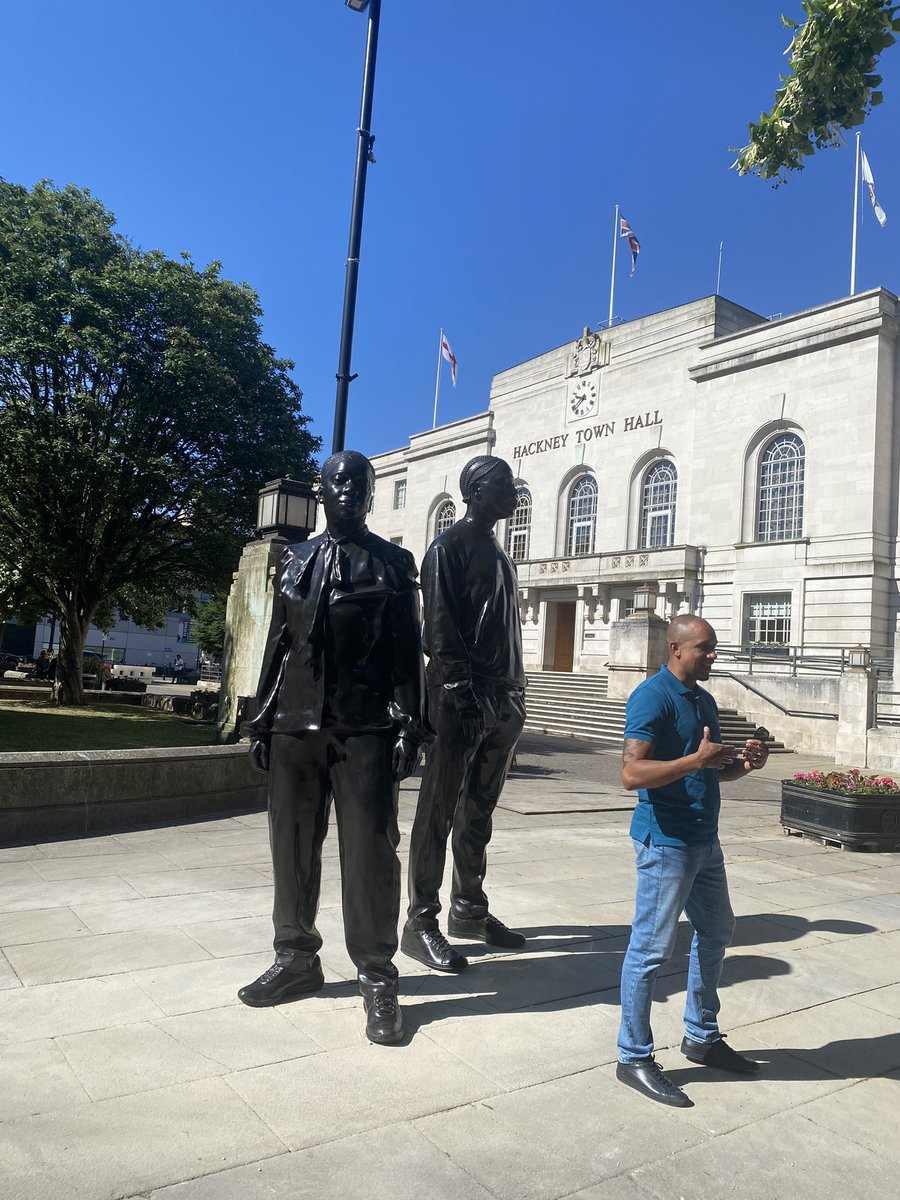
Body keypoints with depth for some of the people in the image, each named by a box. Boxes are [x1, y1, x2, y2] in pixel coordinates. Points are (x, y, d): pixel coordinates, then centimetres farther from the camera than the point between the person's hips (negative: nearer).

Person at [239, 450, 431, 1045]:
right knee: (292, 846, 10)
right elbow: (279, 642, 15)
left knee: (370, 851, -2)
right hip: (296, 725, 4)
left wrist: (409, 726, -6)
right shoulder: (294, 561, 15)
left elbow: (408, 651, 1)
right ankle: (297, 959, 27)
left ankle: (378, 978, 11)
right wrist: (263, 719, 12)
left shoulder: (393, 562, 5)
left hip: (365, 728, -3)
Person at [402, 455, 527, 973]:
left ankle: (470, 911, 24)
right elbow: (441, 629, -13)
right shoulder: (448, 547, -4)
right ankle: (421, 922, 5)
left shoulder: (501, 555, 21)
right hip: (461, 701, -8)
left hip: (503, 699, 8)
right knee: (439, 811, -3)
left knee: (479, 813, 14)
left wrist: (514, 697, 15)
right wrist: (462, 694, -19)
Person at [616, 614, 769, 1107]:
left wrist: (744, 763, 2)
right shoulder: (652, 697, -16)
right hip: (666, 842, -10)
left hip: (704, 840, 10)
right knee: (652, 948, -1)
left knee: (716, 932, 21)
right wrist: (697, 759, -30)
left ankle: (702, 1036, 38)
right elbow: (631, 773, -24)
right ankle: (634, 1058, 13)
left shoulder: (704, 700, 13)